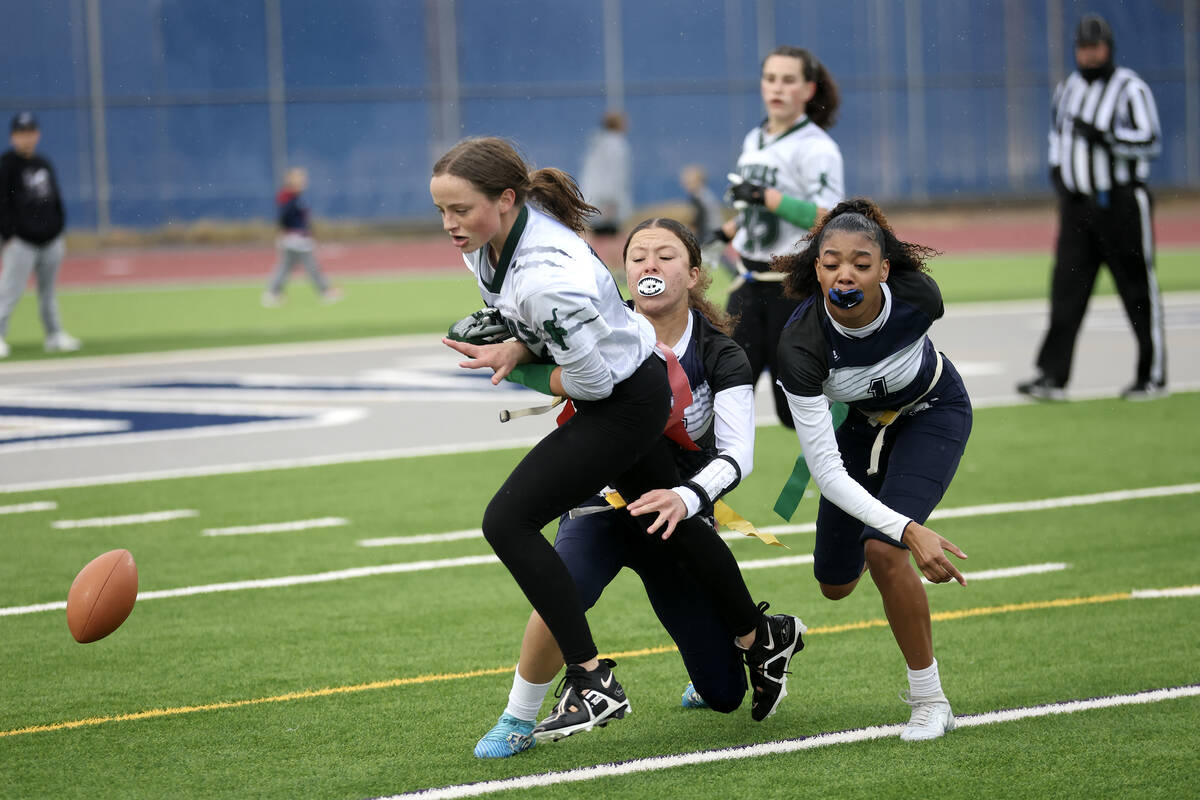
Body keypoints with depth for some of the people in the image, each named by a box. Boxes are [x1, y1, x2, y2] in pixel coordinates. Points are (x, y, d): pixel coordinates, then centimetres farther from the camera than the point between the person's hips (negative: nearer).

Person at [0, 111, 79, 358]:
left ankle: (54, 336, 19)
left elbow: (56, 200, 20)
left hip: (50, 240, 6)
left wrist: (59, 232, 14)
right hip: (22, 241, -6)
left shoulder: (44, 164, 14)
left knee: (48, 291, 12)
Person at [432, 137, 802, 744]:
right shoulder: (491, 238, -8)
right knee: (666, 521, 26)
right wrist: (516, 349, -8)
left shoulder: (546, 279, -36)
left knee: (507, 521, -16)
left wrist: (516, 368, -9)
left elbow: (591, 380, -25)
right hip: (631, 391, 10)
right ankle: (762, 638, 46)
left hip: (625, 401, -10)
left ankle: (591, 683, -13)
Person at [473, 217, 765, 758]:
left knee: (723, 695, 4)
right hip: (604, 504, -1)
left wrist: (686, 499, -44)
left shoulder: (720, 356, -15)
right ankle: (517, 721, -16)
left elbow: (737, 454, -26)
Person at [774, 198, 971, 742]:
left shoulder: (918, 296, -34)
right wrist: (910, 531, -48)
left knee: (882, 551, -23)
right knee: (836, 584, 11)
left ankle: (930, 699, -7)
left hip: (932, 414, -2)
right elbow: (827, 471, -38)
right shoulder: (800, 345, -37)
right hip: (861, 421, 2)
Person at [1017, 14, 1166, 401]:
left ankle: (1153, 376, 9)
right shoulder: (1067, 89, 13)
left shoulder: (1130, 88, -7)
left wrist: (1102, 135, -24)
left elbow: (1150, 142, -15)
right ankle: (1052, 377, -5)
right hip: (1077, 204, 6)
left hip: (1122, 202, -6)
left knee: (1139, 290, 0)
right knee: (1066, 289, -2)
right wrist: (1056, 165, 10)